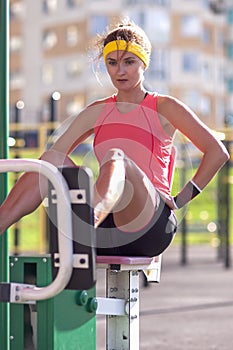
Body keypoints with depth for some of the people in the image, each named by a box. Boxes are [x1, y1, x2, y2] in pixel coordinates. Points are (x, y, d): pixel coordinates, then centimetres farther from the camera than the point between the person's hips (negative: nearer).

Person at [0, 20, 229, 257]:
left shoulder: (164, 108, 10)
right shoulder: (97, 112, 22)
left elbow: (217, 152, 4)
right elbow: (57, 152, 15)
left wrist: (181, 199, -2)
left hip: (152, 224, -4)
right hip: (106, 227, 4)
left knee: (115, 156, -33)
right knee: (52, 159, -15)